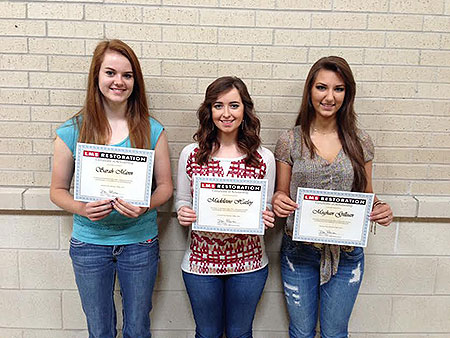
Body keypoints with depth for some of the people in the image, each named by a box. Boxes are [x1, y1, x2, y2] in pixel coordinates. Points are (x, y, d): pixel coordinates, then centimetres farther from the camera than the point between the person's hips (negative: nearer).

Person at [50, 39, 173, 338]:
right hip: (89, 243, 1)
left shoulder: (152, 130, -5)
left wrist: (144, 206, -20)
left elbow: (165, 186, 0)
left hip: (140, 242, 0)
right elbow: (58, 190, 2)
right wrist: (82, 209, -18)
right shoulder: (72, 131, -5)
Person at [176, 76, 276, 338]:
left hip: (248, 262, 0)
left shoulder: (264, 158, -5)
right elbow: (182, 201, 6)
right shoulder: (191, 154, -4)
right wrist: (183, 213, -15)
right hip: (200, 260, 1)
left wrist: (266, 218, -17)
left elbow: (267, 208, 4)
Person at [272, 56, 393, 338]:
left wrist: (381, 209, -13)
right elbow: (282, 194, 2)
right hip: (299, 250, -1)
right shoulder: (290, 140, -5)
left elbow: (367, 195, 8)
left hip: (347, 253, 1)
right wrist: (278, 200, -20)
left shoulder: (360, 141, -1)